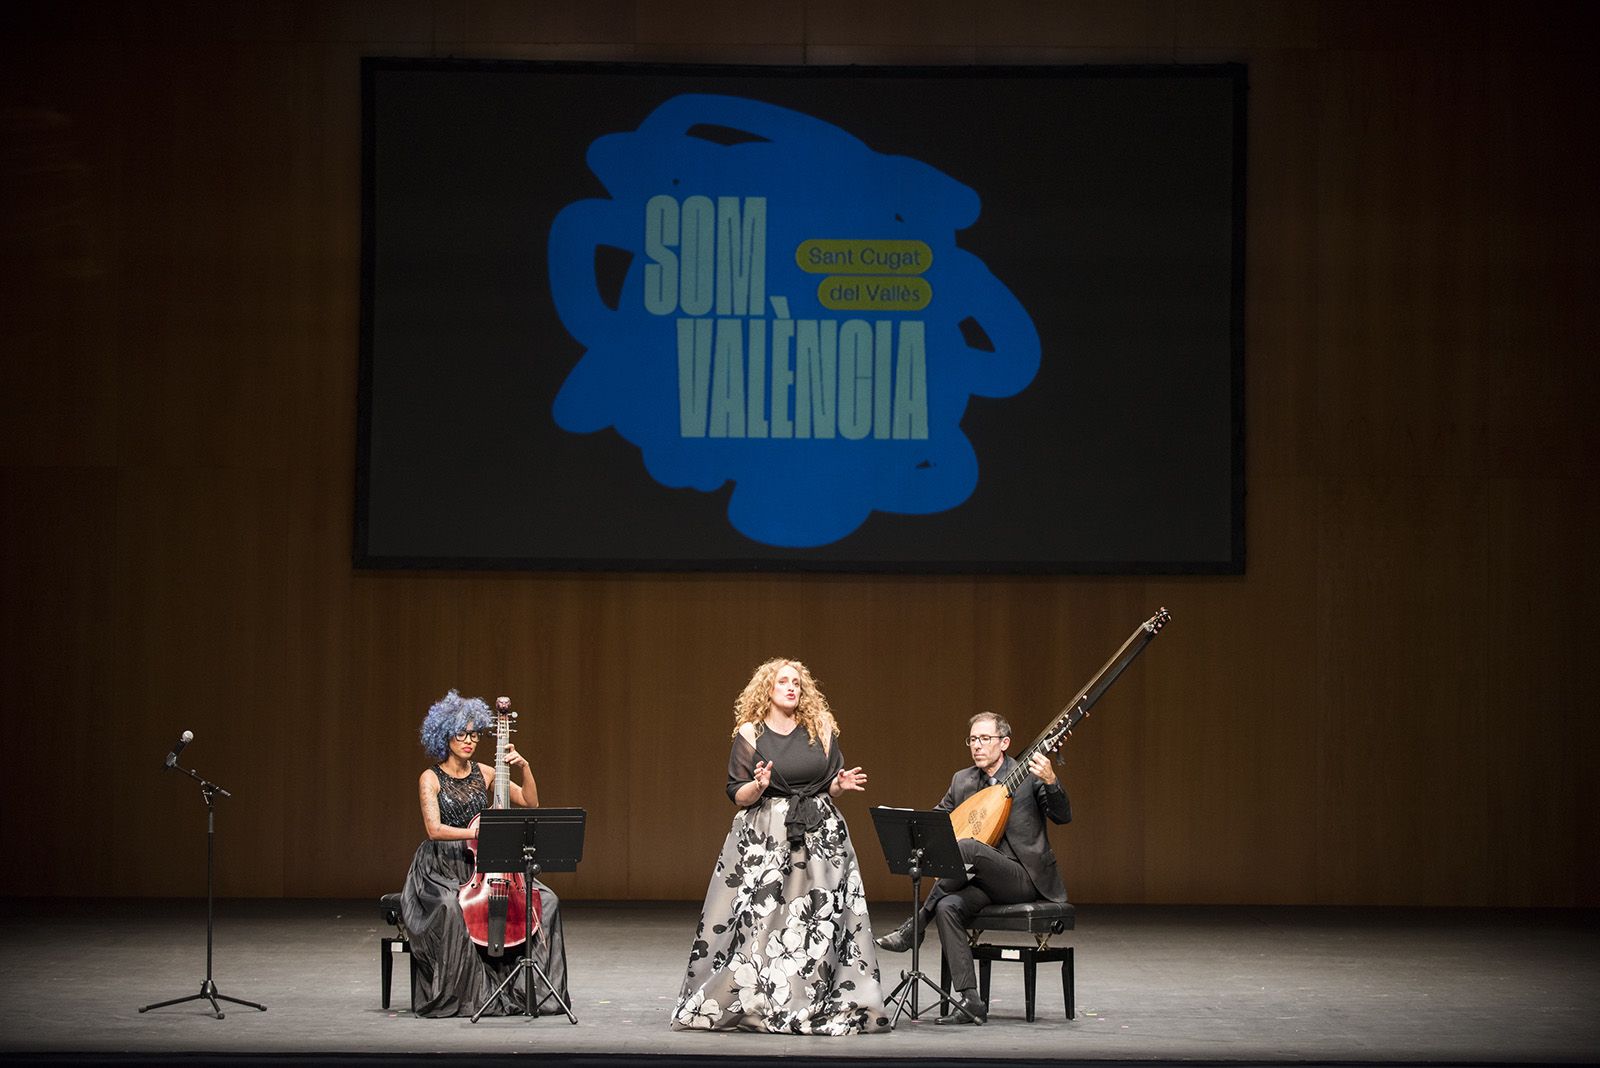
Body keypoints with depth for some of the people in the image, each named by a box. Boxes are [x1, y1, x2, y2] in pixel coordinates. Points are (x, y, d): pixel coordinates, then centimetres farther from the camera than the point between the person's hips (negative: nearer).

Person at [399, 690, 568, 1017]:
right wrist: (476, 832, -33)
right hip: (441, 870, -4)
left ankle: (527, 987, -9)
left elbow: (530, 803, 9)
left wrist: (523, 768, -7)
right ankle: (455, 995, -25)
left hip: (481, 867, 5)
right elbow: (434, 829, -18)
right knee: (450, 907, -39)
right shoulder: (431, 779, -4)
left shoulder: (484, 774, 9)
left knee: (545, 900, -17)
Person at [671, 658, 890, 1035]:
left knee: (820, 922, -2)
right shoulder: (750, 733, 2)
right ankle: (742, 1003, 1)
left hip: (820, 835, 3)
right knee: (760, 918, -7)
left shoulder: (821, 729, 9)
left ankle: (821, 1006, 4)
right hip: (765, 838, -2)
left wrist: (841, 784, -8)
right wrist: (759, 785, -20)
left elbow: (829, 786, 14)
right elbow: (738, 796, -1)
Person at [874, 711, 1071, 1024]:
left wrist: (1050, 782, -30)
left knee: (965, 846, -31)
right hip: (986, 881, 5)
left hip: (1026, 877, -5)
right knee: (948, 906, -28)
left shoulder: (1028, 775, -3)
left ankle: (915, 926, -18)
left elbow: (1062, 817, -12)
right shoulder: (962, 781, 13)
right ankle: (971, 1003, -28)